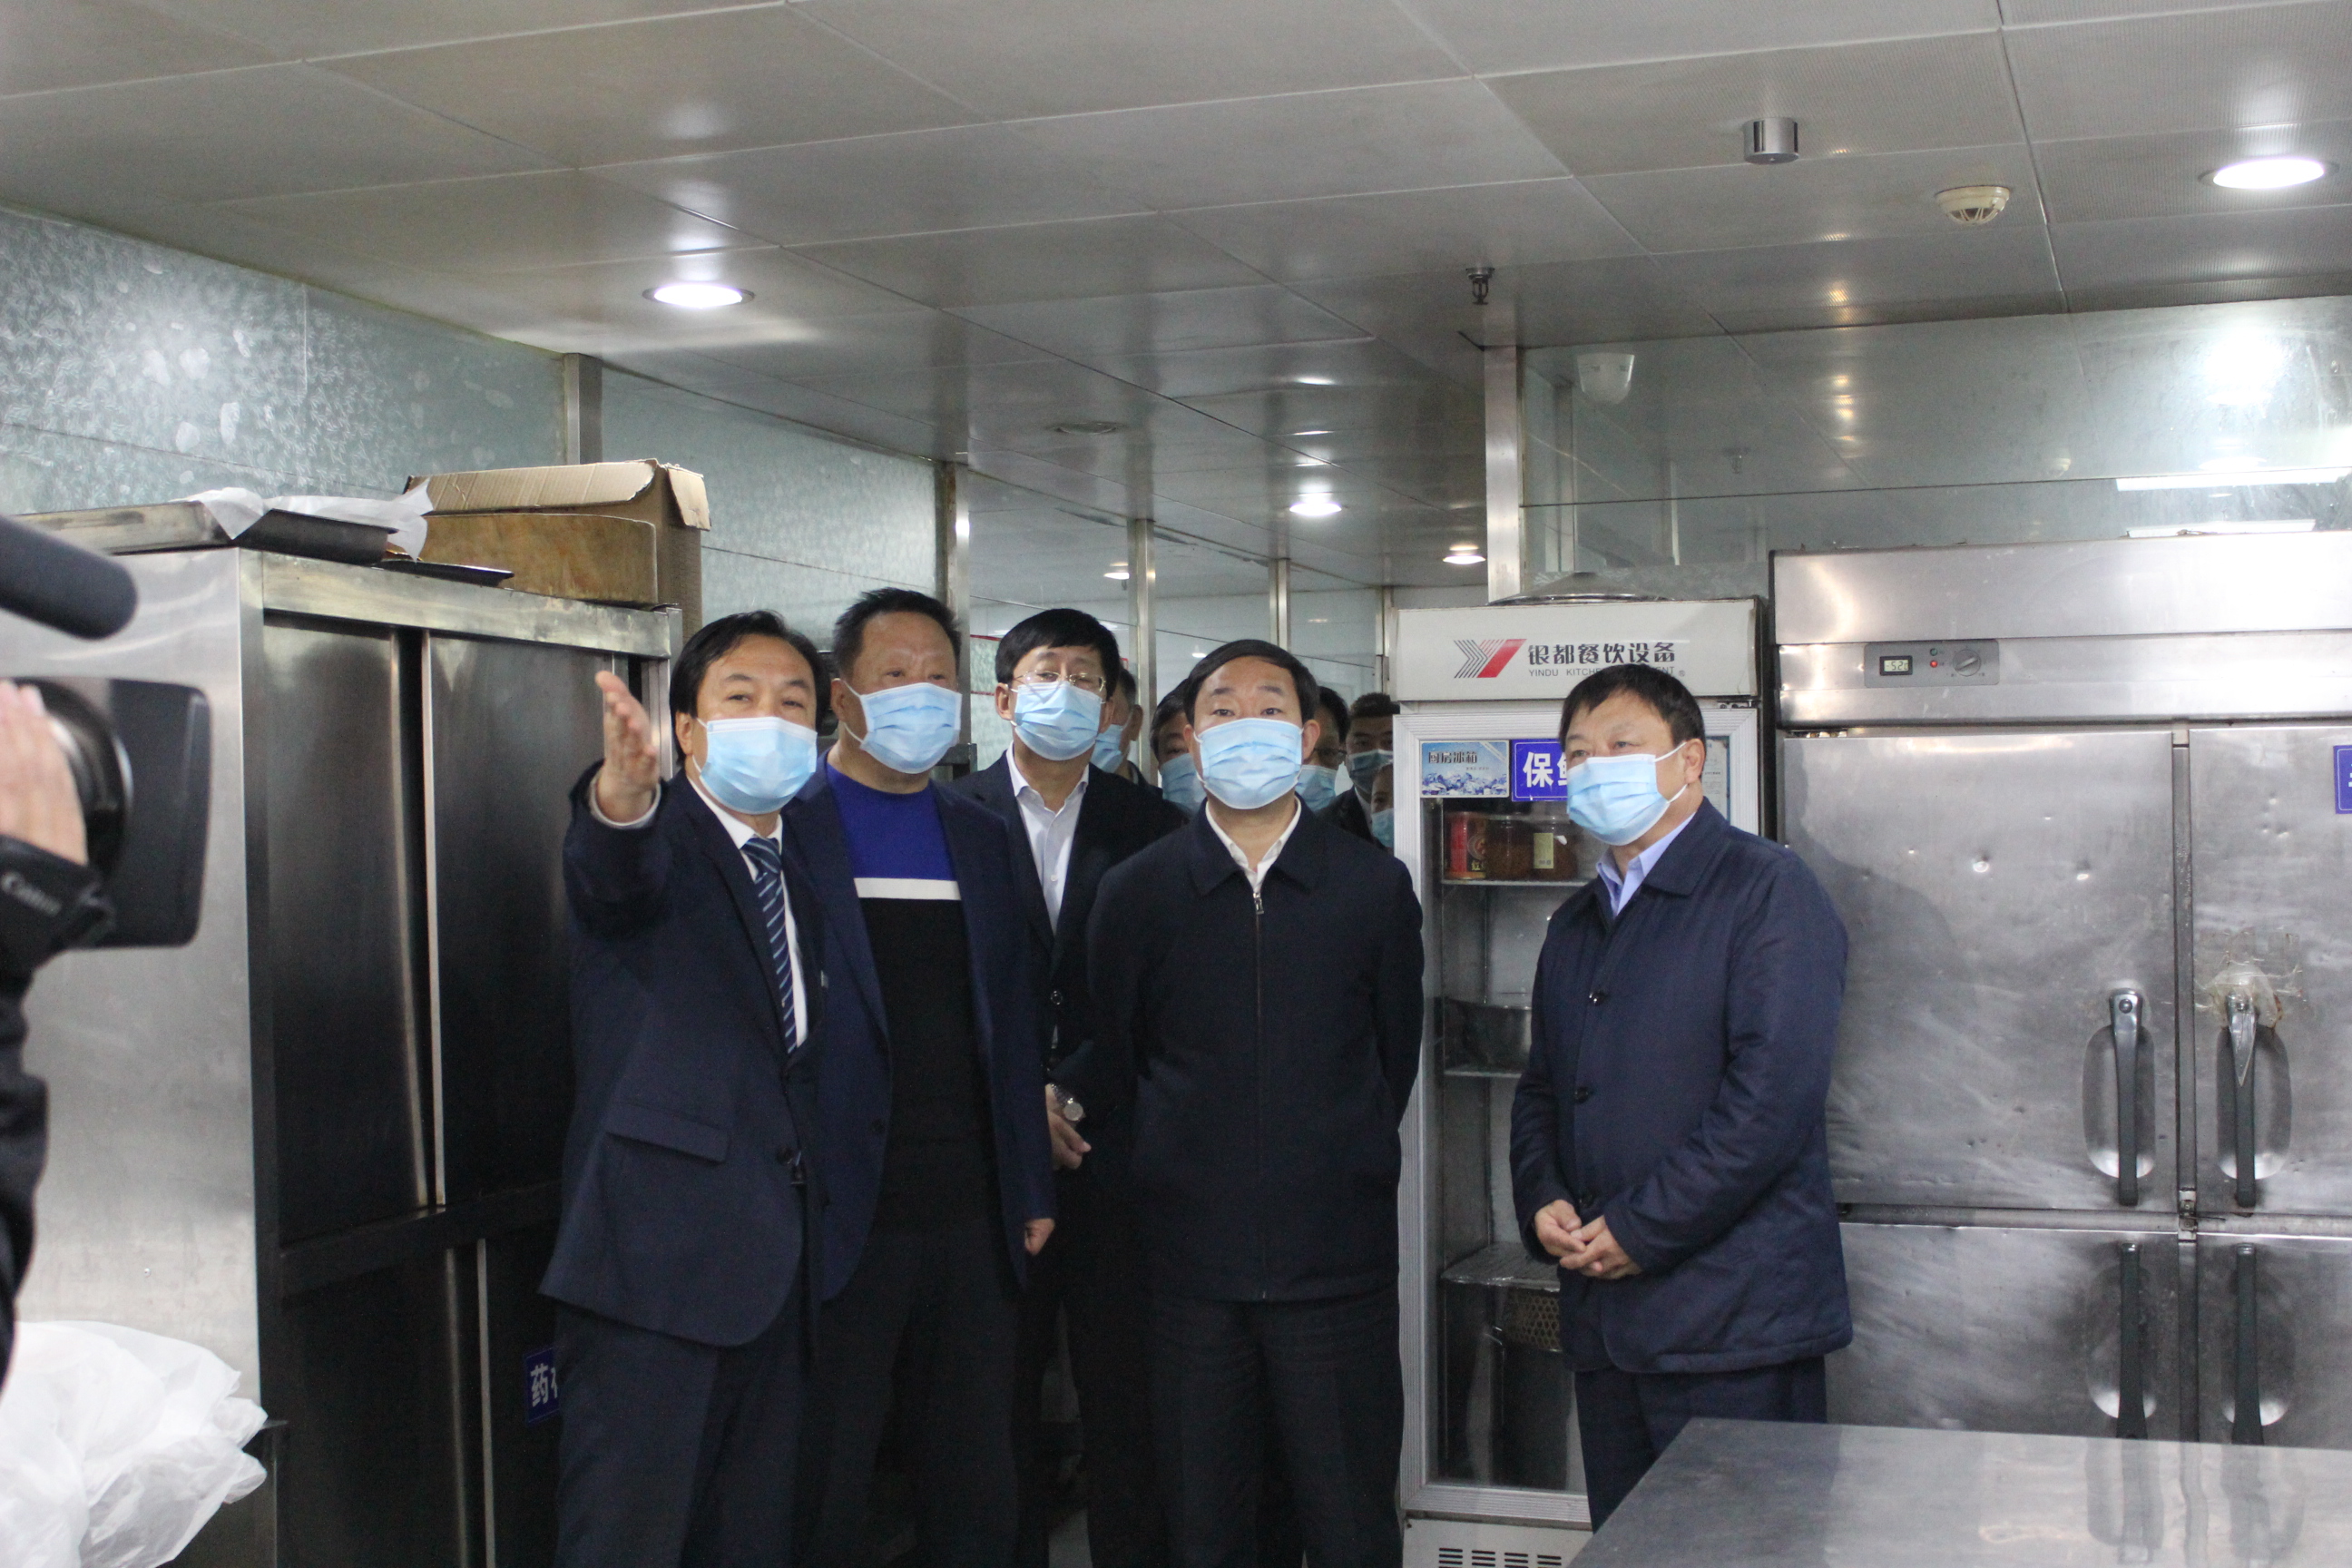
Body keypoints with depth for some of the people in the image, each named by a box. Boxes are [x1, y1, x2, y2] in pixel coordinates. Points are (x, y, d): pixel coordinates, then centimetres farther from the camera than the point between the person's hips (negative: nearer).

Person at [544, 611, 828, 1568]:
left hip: (774, 1268, 7)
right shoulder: (654, 843, -4)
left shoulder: (799, 883, 18)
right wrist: (621, 794, -53)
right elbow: (611, 876, -30)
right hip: (655, 1265, -7)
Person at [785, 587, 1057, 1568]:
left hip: (972, 1227, 5)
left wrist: (1031, 1189, 11)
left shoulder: (983, 839, 15)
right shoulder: (780, 825, -3)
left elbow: (1015, 1020, 16)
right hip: (835, 1223, -5)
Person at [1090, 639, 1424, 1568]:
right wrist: (1185, 1175, 11)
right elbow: (1115, 1064, 10)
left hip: (1339, 1257, 0)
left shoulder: (1375, 887, 3)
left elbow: (1396, 1054, 12)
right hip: (1190, 1258, 1)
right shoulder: (1135, 893, 3)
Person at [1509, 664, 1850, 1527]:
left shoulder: (1767, 890, -6)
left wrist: (1642, 1230, -15)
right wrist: (1543, 1203, 2)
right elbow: (1540, 1090, 23)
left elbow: (1773, 1091, -17)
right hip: (1603, 1320, 7)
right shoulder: (1578, 922, 20)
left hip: (1733, 1322, -7)